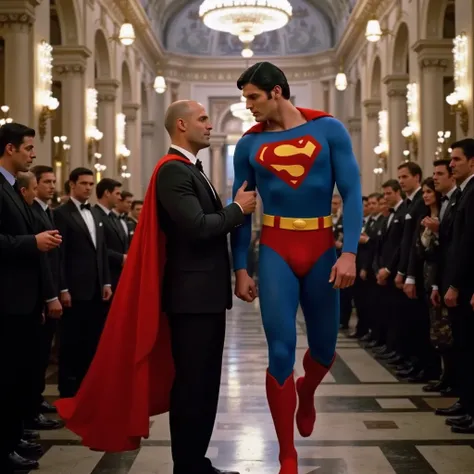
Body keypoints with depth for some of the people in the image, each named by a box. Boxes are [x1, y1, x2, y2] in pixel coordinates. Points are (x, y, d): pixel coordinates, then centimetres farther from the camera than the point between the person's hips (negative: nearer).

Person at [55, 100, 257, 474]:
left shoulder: (192, 170, 17)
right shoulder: (173, 170, -14)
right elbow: (196, 227, -23)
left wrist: (236, 211, 5)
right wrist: (238, 208, -11)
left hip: (206, 294, 10)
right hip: (192, 294, -10)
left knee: (204, 383, 14)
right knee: (190, 383, -2)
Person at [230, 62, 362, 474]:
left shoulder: (329, 129, -3)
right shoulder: (249, 144, 2)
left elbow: (352, 192, -6)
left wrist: (349, 252, -15)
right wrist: (240, 269, 1)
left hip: (322, 248, 0)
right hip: (275, 251, 0)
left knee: (324, 347, 11)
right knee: (281, 351, -4)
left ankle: (306, 394, 48)